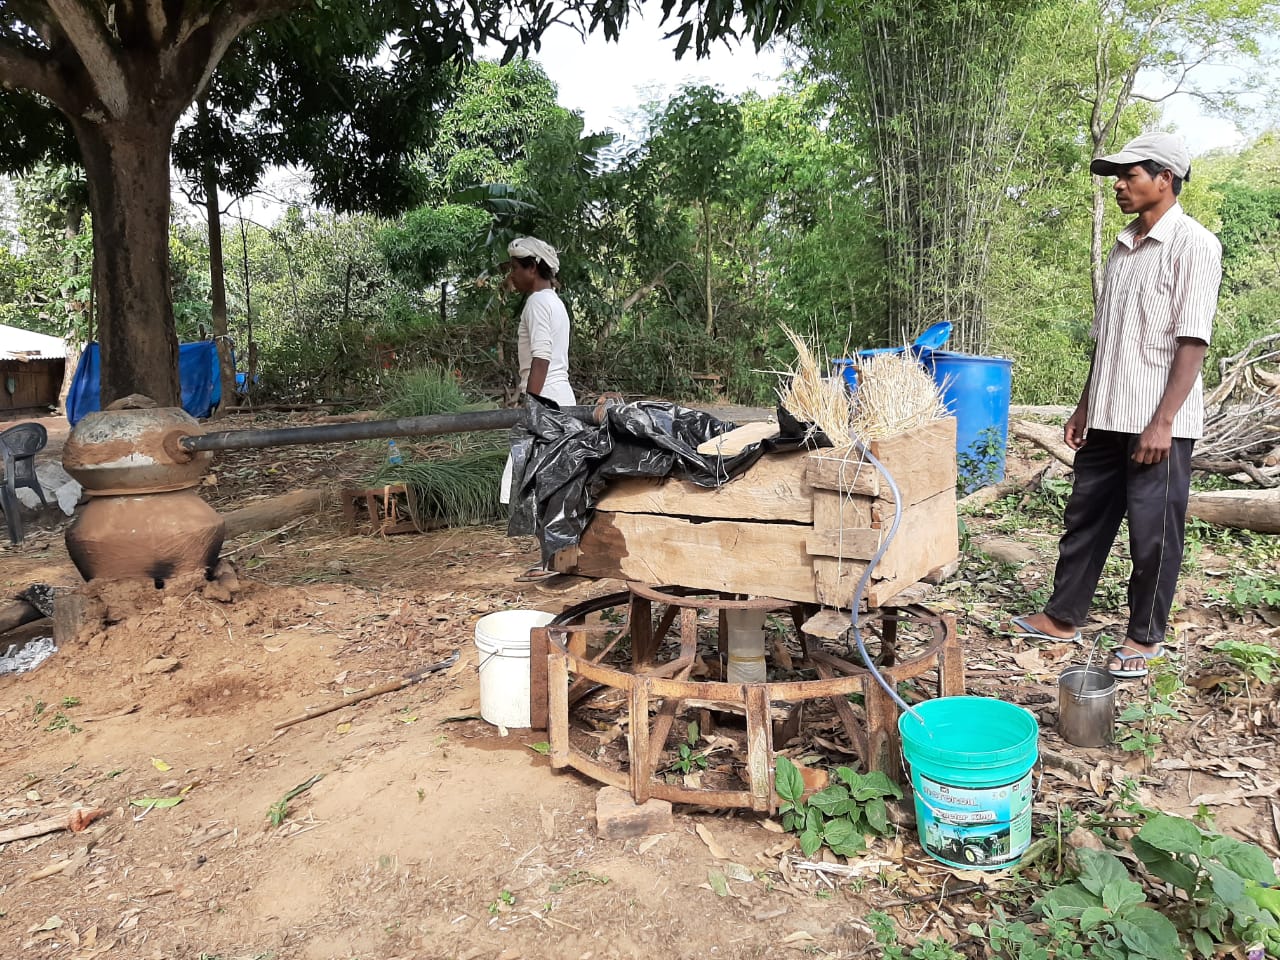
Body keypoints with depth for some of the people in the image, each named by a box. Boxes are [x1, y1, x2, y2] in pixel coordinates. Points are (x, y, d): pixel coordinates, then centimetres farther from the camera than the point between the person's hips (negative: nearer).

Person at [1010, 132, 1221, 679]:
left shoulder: (1192, 245, -9)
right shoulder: (1123, 248, 14)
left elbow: (1192, 341, -15)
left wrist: (1163, 422, -19)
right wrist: (1085, 408, 17)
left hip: (1158, 425, -7)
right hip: (1107, 419, 7)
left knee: (1153, 533, 3)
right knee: (1085, 519, 13)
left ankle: (1144, 638, 17)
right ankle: (1063, 617, 26)